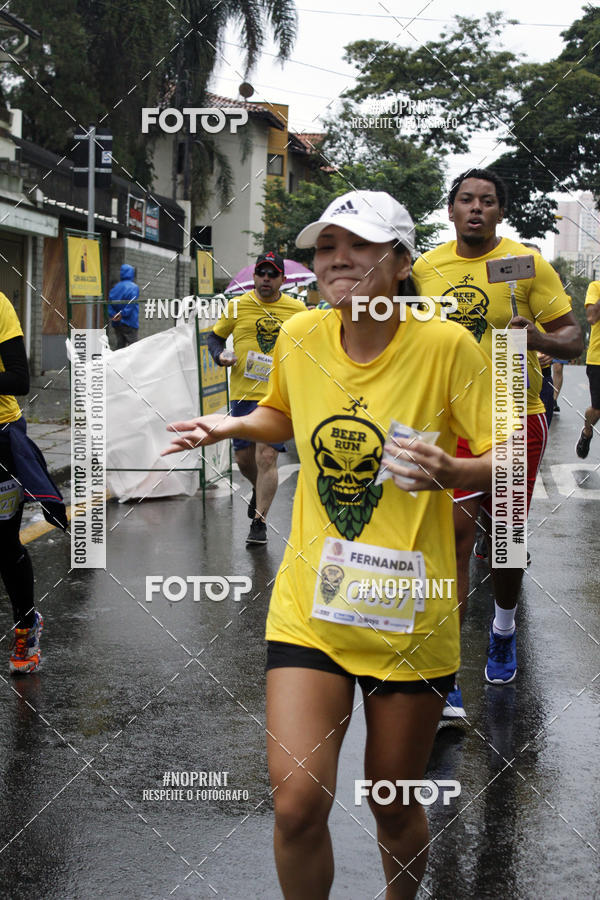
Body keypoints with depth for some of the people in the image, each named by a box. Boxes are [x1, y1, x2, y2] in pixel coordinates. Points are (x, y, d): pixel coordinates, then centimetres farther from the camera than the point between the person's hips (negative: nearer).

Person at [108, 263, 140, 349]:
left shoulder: (115, 287, 9)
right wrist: (122, 314, -15)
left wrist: (113, 315, -5)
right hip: (130, 323, -6)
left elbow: (110, 302, 1)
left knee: (119, 346, 10)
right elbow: (132, 303, -20)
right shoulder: (134, 287, -8)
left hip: (116, 324, 6)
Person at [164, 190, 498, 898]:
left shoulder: (446, 346, -13)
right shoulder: (300, 337, -1)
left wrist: (449, 471, -27)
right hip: (309, 602, 2)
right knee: (297, 803, -8)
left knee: (393, 804, 13)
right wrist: (231, 425, 2)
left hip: (408, 617, -2)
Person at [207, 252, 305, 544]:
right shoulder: (238, 306, 3)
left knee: (266, 456, -12)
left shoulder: (297, 309, 4)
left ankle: (259, 522, -3)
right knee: (244, 457, 10)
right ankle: (260, 490, 43)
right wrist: (220, 355, -5)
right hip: (243, 393, 2)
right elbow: (215, 336, 15)